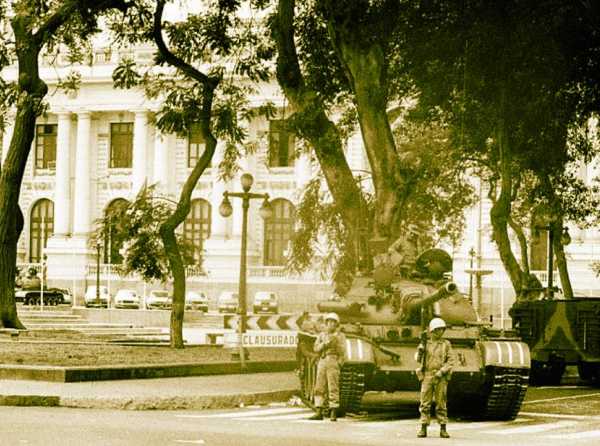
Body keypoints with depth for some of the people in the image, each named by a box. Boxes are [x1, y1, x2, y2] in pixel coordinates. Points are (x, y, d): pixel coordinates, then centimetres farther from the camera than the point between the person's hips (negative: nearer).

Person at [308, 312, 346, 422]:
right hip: (322, 362, 4)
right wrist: (325, 344, -11)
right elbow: (316, 348, 6)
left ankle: (333, 414, -6)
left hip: (334, 362, -4)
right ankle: (319, 413, 3)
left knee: (333, 388, -8)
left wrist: (336, 342, -17)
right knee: (319, 388, 0)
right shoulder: (322, 335, 16)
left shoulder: (340, 336, 6)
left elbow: (342, 351, -3)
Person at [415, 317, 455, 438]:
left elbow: (451, 361, -2)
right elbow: (418, 359, 5)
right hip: (427, 377, 1)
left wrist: (442, 371, -15)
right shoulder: (425, 343, 7)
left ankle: (443, 429, 4)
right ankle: (423, 429, 2)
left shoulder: (446, 344, 3)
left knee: (441, 404, 0)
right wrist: (420, 350, -15)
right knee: (425, 403, -1)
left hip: (441, 378, -1)